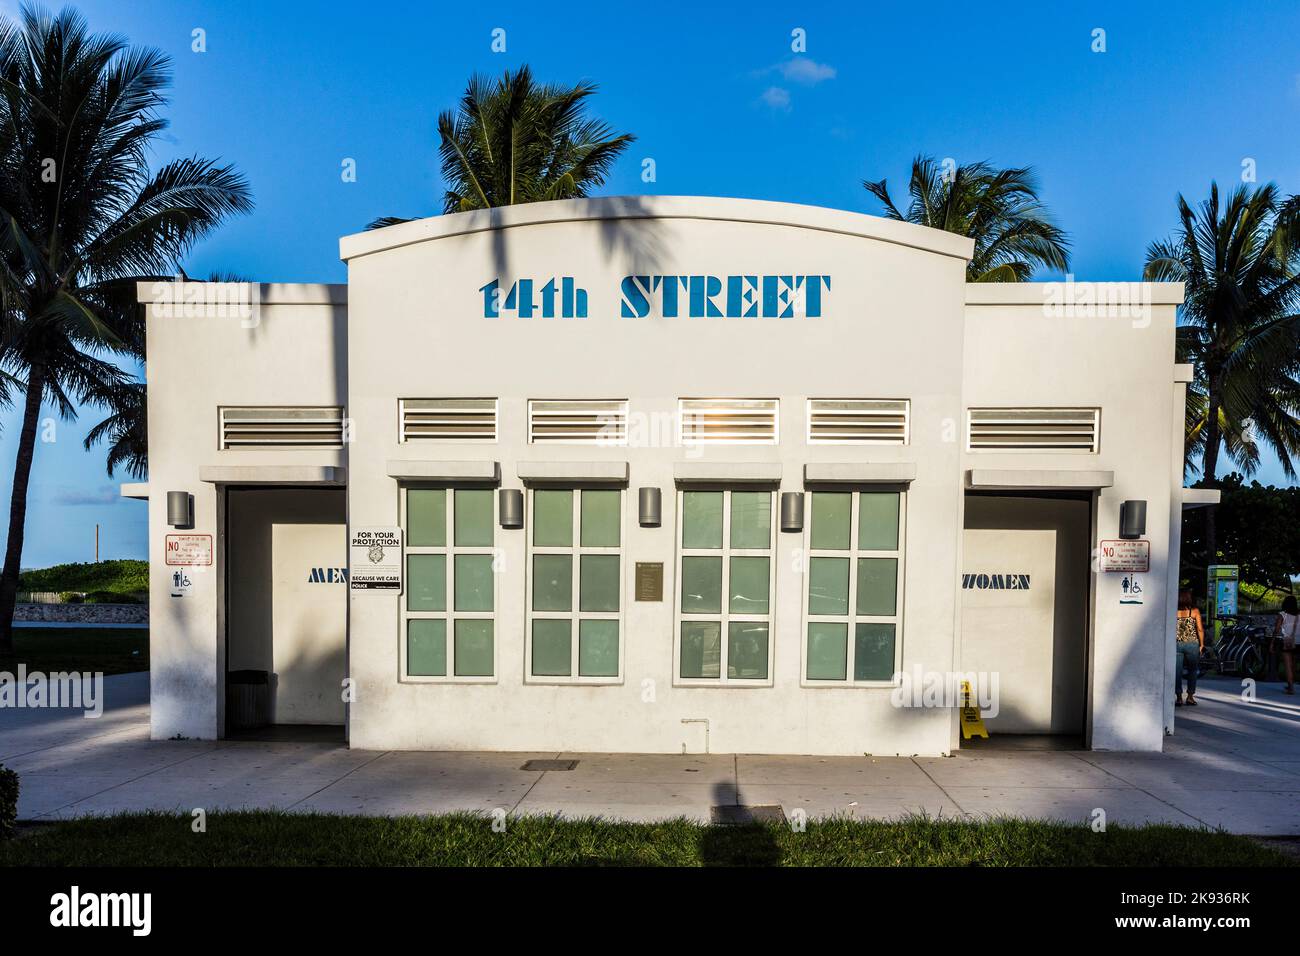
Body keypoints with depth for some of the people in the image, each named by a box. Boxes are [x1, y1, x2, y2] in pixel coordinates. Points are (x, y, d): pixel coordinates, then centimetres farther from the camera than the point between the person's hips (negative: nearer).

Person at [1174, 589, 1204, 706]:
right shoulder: (1195, 611, -2)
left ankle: (1179, 697, 3)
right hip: (1192, 644, 0)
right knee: (1192, 671, 15)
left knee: (1177, 671, 4)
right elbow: (1200, 629, -4)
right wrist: (1201, 644, 6)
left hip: (1176, 644, 0)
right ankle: (1190, 696, 15)